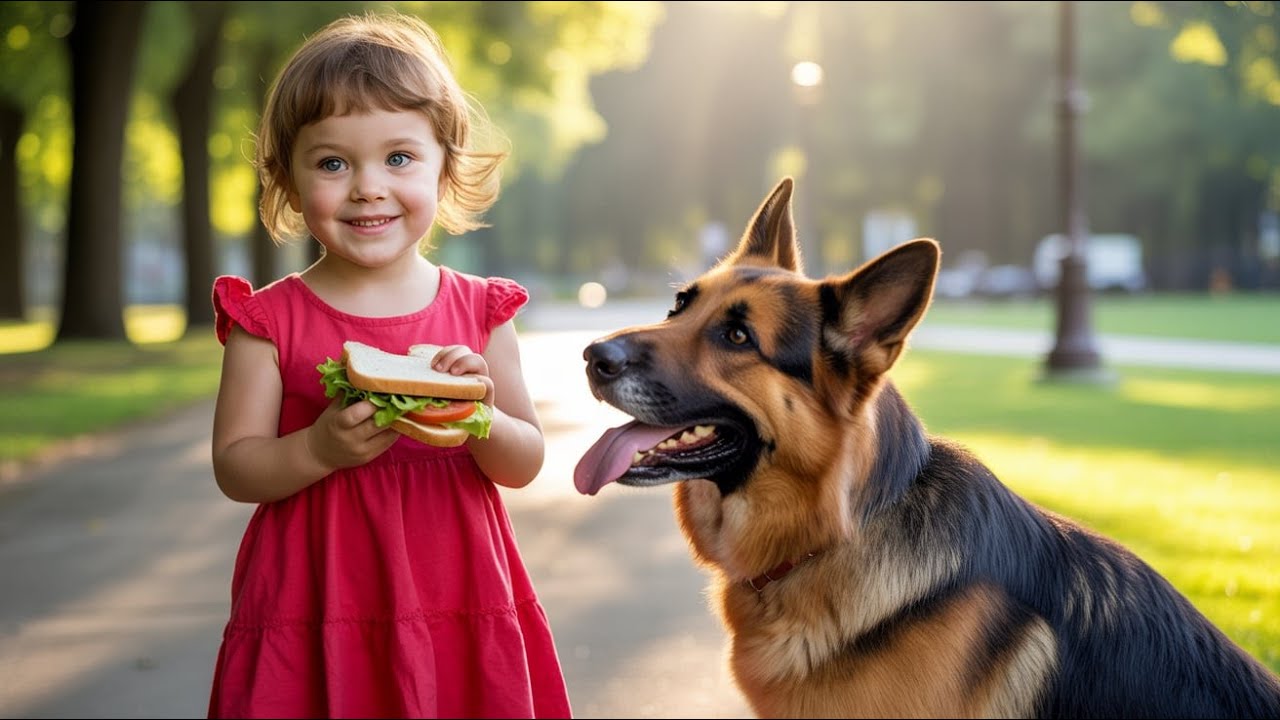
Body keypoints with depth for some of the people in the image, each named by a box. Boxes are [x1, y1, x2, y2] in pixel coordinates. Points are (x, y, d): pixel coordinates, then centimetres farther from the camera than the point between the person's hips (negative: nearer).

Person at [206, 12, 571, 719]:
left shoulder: (479, 310, 2)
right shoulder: (270, 318, -3)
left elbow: (525, 464, 4)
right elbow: (234, 467, -4)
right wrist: (320, 450, -21)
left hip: (458, 609, 2)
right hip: (311, 613, -1)